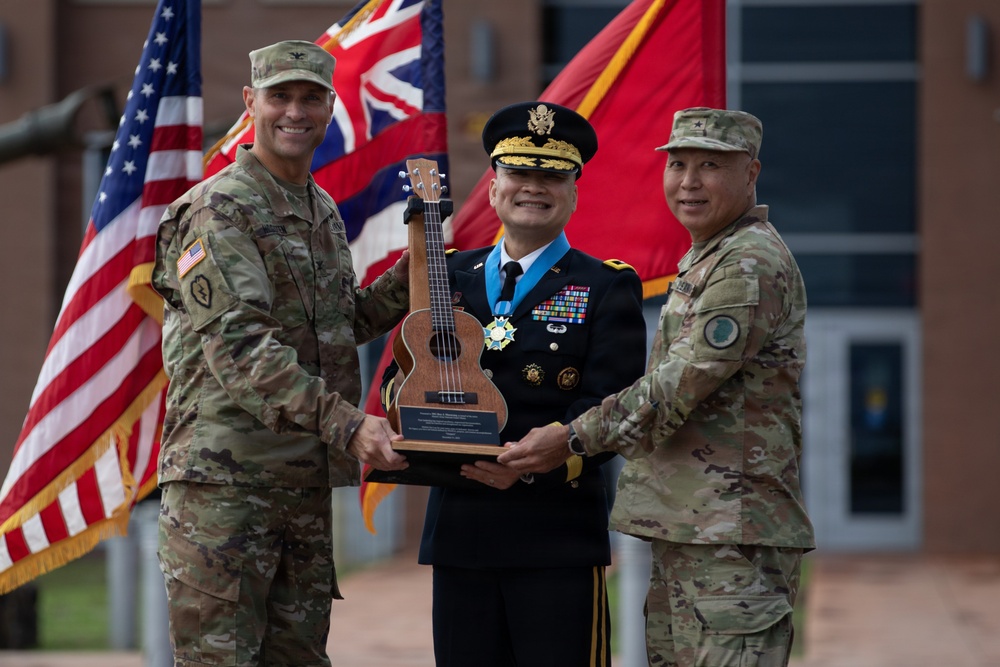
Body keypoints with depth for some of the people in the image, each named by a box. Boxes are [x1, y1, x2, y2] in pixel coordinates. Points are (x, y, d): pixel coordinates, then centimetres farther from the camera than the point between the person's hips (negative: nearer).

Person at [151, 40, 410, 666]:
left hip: (307, 477, 8)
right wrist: (346, 422, -30)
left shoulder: (324, 211, 16)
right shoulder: (218, 210, -10)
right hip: (224, 477, -8)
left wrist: (404, 283, 9)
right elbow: (237, 346, -22)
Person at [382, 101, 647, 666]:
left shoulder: (607, 288, 1)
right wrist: (403, 393, -11)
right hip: (458, 531, 4)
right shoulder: (450, 277, 15)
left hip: (559, 536, -4)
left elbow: (609, 408, -9)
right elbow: (402, 373, 13)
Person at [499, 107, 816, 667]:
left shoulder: (752, 266, -14)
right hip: (683, 527, 11)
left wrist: (573, 438, -15)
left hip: (737, 534, -11)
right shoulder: (703, 259, 21)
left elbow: (680, 386, -19)